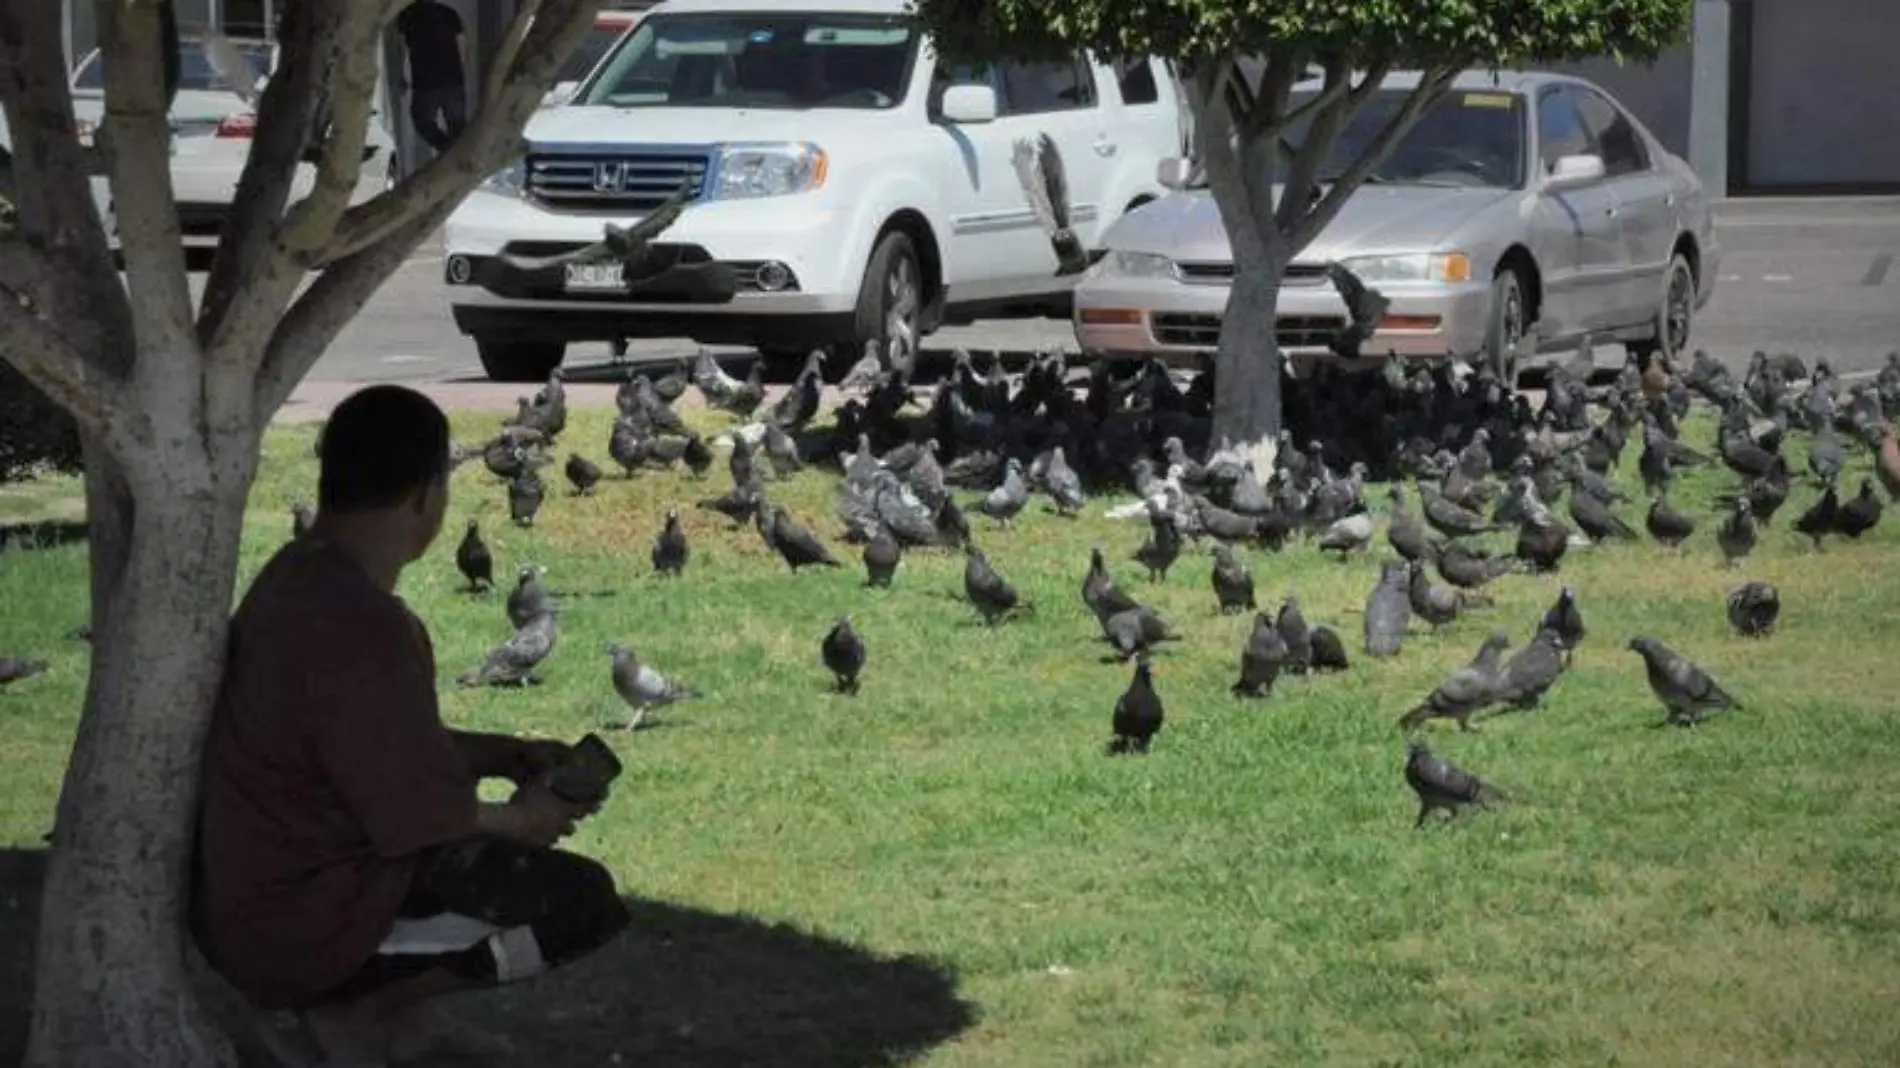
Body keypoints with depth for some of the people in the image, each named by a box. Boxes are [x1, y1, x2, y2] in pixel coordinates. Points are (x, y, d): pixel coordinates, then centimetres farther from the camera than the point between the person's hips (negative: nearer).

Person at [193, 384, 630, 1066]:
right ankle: (354, 1009, -3)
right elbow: (425, 818, -20)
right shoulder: (361, 627, -28)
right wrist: (524, 820, -1)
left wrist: (509, 755, 13)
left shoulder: (303, 576, 3)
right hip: (298, 932, -10)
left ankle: (398, 1008, 13)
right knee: (584, 902, -8)